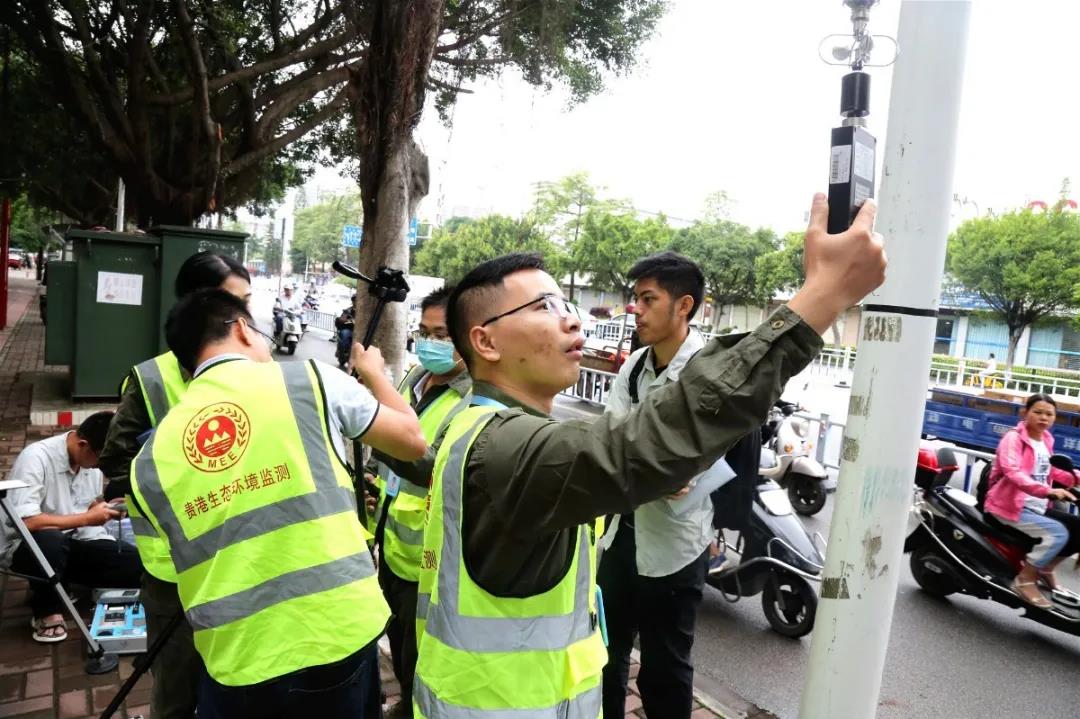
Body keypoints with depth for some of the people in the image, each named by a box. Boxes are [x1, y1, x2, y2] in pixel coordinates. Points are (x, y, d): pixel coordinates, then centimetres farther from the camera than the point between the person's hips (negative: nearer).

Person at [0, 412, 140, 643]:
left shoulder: (91, 460, -2)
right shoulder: (36, 457, -22)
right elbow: (25, 522, -31)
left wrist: (106, 508, -10)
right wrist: (87, 518, -26)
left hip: (74, 543, 6)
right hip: (28, 547, -5)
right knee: (51, 540, -41)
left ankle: (61, 587, 9)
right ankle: (47, 612, -13)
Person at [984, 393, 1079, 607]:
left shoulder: (1046, 439, 12)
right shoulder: (1014, 438, -13)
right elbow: (1012, 472, -29)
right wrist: (1047, 491, -43)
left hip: (1038, 507, 9)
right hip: (1011, 506, -8)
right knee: (1058, 533, -24)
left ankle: (1045, 567, 15)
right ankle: (1025, 580, -11)